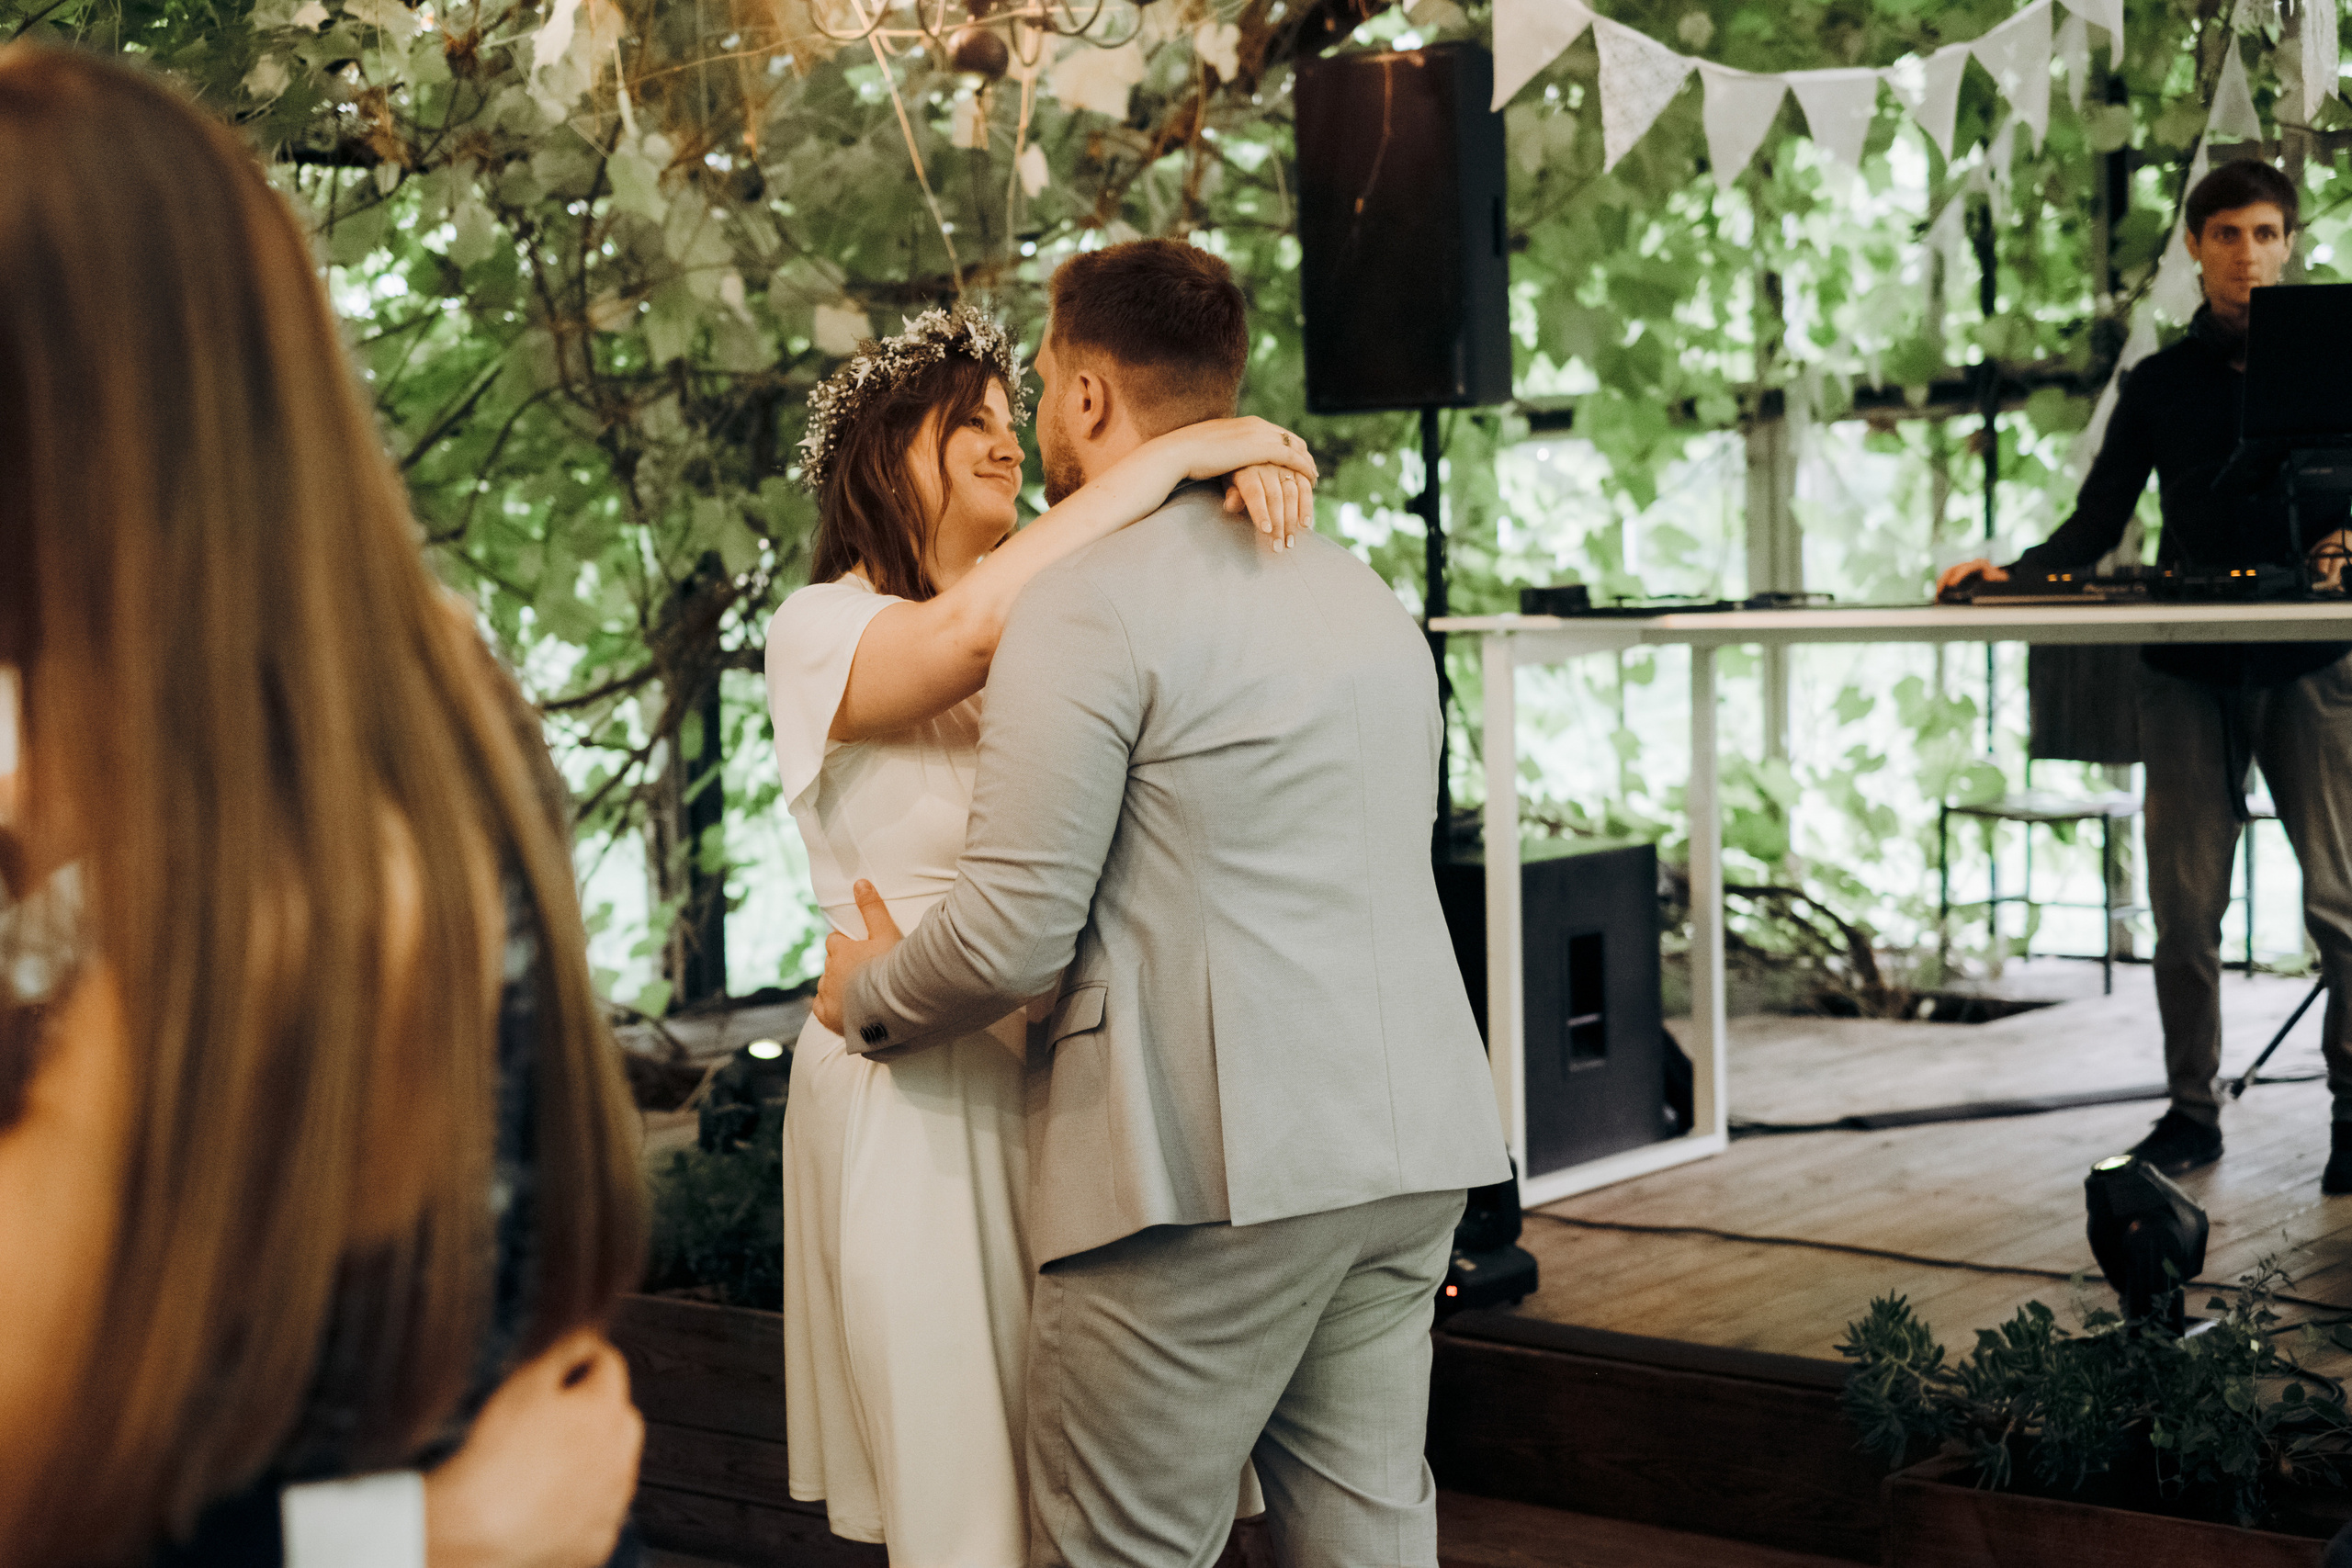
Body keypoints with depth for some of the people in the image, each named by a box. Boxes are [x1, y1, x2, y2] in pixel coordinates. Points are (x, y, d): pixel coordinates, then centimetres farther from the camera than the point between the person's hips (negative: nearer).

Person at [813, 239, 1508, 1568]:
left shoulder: (1090, 602, -10)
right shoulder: (1364, 589, 16)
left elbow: (1013, 933, -13)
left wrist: (867, 996, 6)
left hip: (1213, 1161, -8)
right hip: (1409, 1148, 8)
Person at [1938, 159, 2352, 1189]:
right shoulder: (2161, 382, 15)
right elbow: (2097, 525, 13)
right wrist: (2015, 575, -4)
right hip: (2187, 669, 2)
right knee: (2184, 903, 0)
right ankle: (2192, 1111, 10)